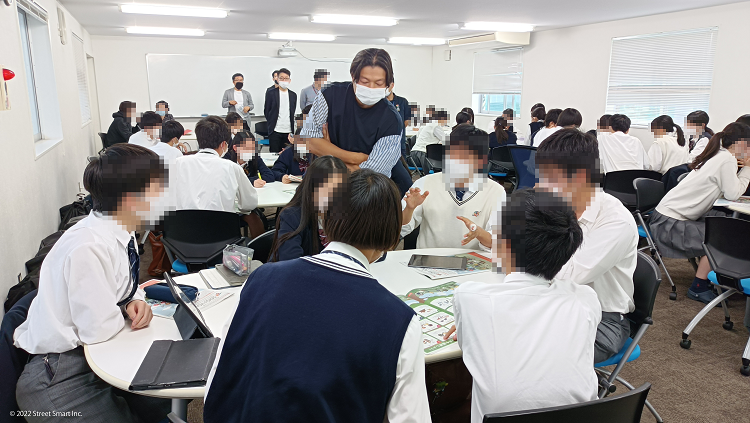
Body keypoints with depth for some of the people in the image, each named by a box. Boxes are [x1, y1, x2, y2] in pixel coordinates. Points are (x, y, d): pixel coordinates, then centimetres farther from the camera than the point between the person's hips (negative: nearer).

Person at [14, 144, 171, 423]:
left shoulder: (120, 232, -4)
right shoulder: (88, 248, -29)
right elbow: (99, 329, -25)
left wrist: (135, 301, -8)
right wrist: (132, 307, -7)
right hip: (59, 379, -8)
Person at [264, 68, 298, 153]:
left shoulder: (293, 95, 12)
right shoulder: (271, 93, 1)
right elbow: (266, 111, 5)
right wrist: (272, 123, 5)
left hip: (288, 131, 3)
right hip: (275, 131, -3)